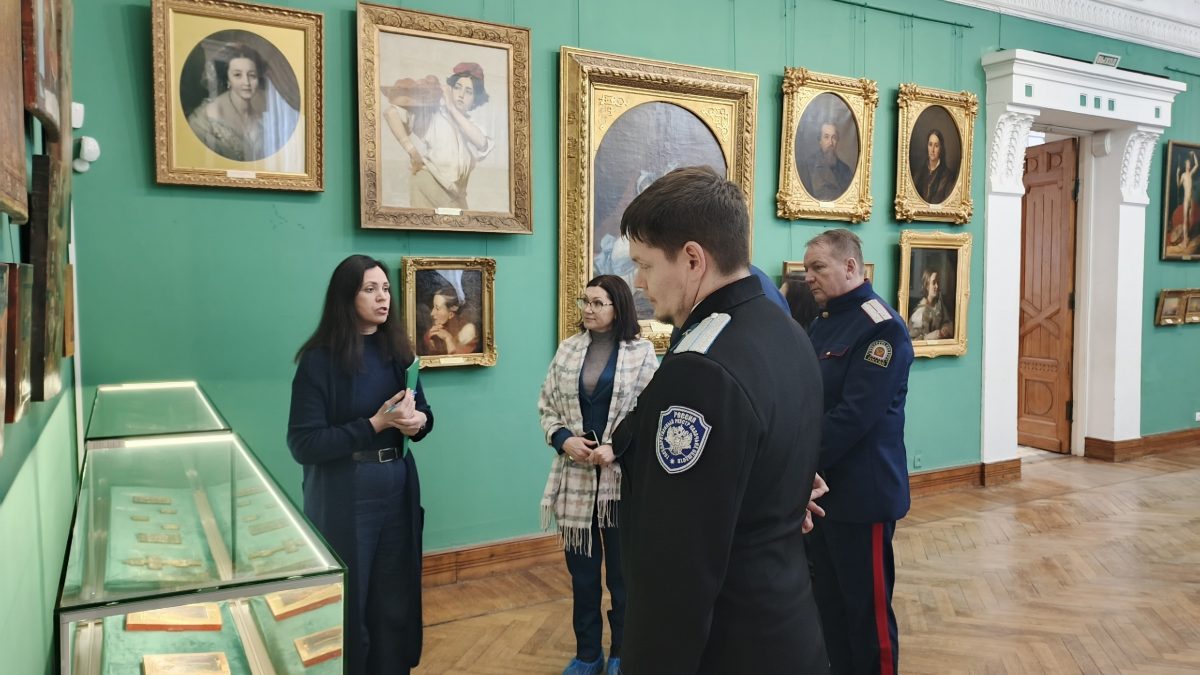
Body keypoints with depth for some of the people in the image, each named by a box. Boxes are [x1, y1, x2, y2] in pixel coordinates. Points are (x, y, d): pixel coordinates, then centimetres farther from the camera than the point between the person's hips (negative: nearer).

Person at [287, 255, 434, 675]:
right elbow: (303, 445, -16)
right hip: (345, 497, -5)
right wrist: (375, 424, -21)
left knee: (395, 599, 14)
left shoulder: (397, 351, 5)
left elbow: (422, 412, 15)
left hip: (397, 489, 5)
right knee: (349, 602, 7)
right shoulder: (319, 360, -12)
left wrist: (418, 421, -9)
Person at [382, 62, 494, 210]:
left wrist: (452, 108, -9)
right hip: (428, 183, -5)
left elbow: (481, 143, -9)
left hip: (455, 195, 5)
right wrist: (412, 151, -16)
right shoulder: (431, 110, -2)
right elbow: (391, 112, -14)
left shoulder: (471, 125, 14)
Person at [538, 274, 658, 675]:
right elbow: (547, 405, 8)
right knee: (581, 571, 14)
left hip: (623, 477, -3)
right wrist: (563, 439, -8)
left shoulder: (642, 352, -4)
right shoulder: (567, 350, 6)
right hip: (575, 476, 3)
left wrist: (617, 447, -17)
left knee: (623, 571, 10)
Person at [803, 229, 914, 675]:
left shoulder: (880, 327, -16)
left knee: (868, 610, 5)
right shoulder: (823, 322, 12)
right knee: (828, 603, 18)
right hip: (821, 487, 8)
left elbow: (854, 415, -23)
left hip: (862, 492, -8)